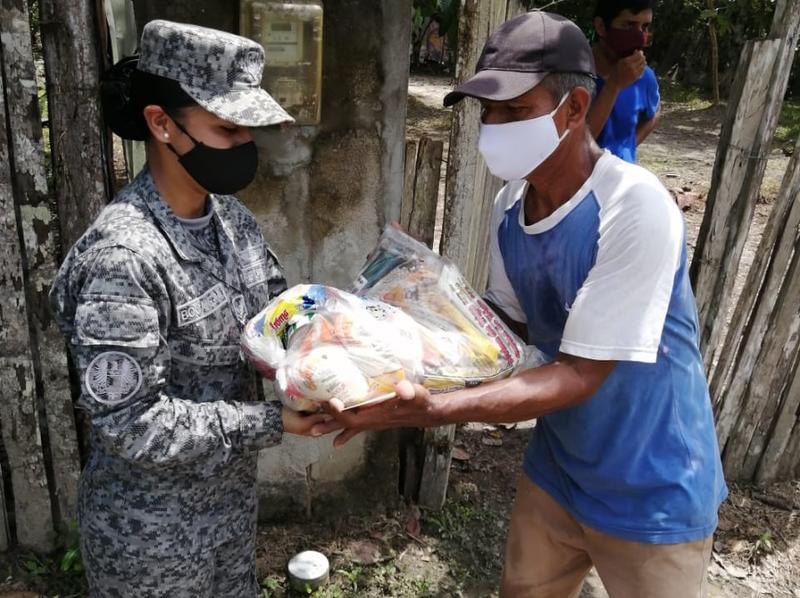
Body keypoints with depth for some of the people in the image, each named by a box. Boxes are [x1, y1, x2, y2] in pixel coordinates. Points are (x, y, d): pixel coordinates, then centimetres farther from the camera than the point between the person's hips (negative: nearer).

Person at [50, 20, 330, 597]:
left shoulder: (231, 218, -5)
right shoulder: (123, 255, -28)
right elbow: (129, 424, -26)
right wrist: (273, 421, -24)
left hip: (231, 489, 7)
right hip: (152, 522, -6)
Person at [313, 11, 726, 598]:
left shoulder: (636, 209, -28)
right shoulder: (511, 205, -7)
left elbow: (578, 376, -28)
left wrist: (427, 409, -37)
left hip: (652, 496, -5)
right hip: (556, 471, 6)